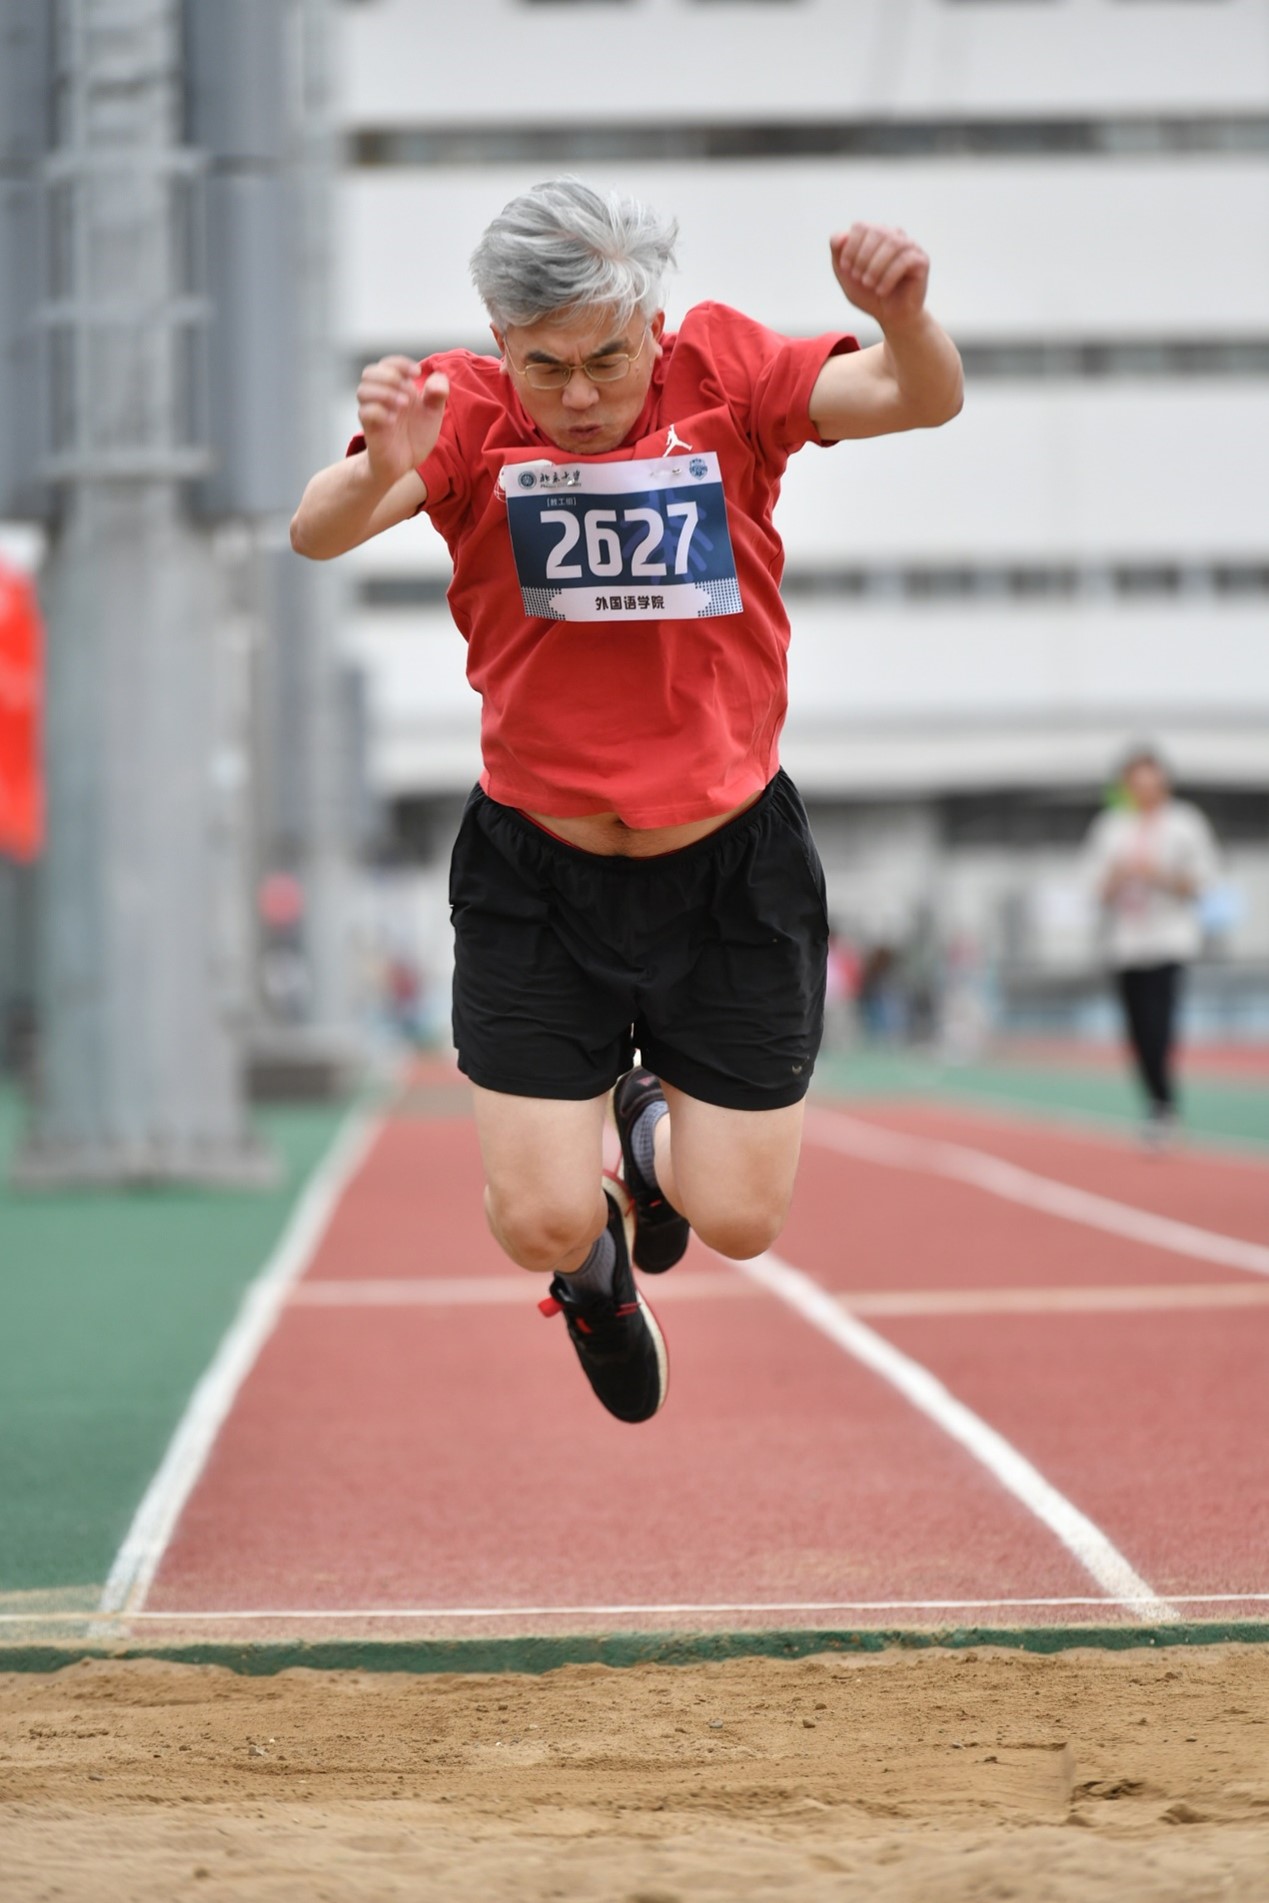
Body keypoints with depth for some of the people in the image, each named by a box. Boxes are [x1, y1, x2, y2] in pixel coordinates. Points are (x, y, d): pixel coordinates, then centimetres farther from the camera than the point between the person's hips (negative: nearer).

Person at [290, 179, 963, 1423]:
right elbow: (315, 535, -29)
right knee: (540, 1223, -6)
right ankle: (593, 1261, 33)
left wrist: (904, 317, -49)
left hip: (729, 868, 1)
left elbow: (924, 399, -25)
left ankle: (656, 1117, 39)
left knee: (738, 1221, 2)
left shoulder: (723, 375, -12)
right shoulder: (469, 412, -13)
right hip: (537, 873, -1)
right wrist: (377, 469, -53)